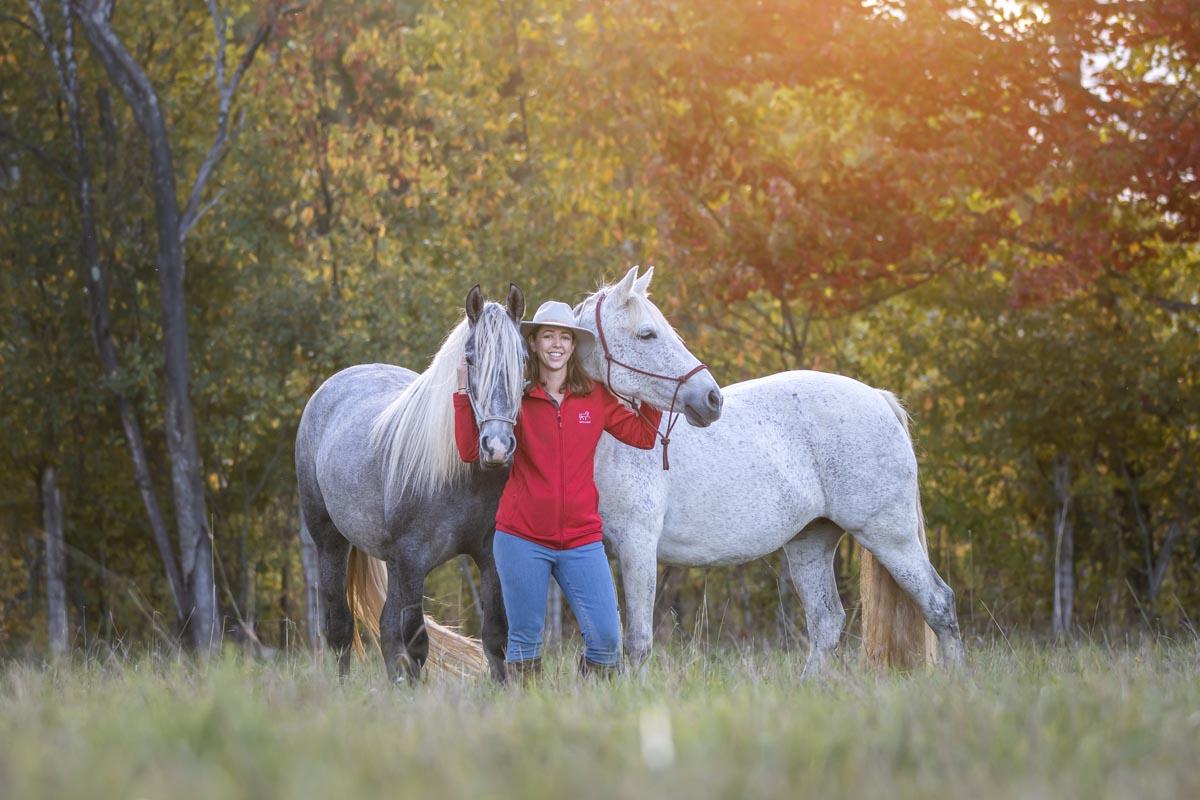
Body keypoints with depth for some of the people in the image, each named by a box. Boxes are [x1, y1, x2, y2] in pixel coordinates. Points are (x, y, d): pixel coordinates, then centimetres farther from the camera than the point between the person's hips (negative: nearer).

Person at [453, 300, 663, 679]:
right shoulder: (515, 398, 2)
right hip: (522, 539, -1)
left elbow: (644, 435, 12)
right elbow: (470, 450, -4)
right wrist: (464, 390, -9)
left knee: (606, 637, -7)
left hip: (582, 540, 1)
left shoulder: (596, 398, 6)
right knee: (524, 638, 3)